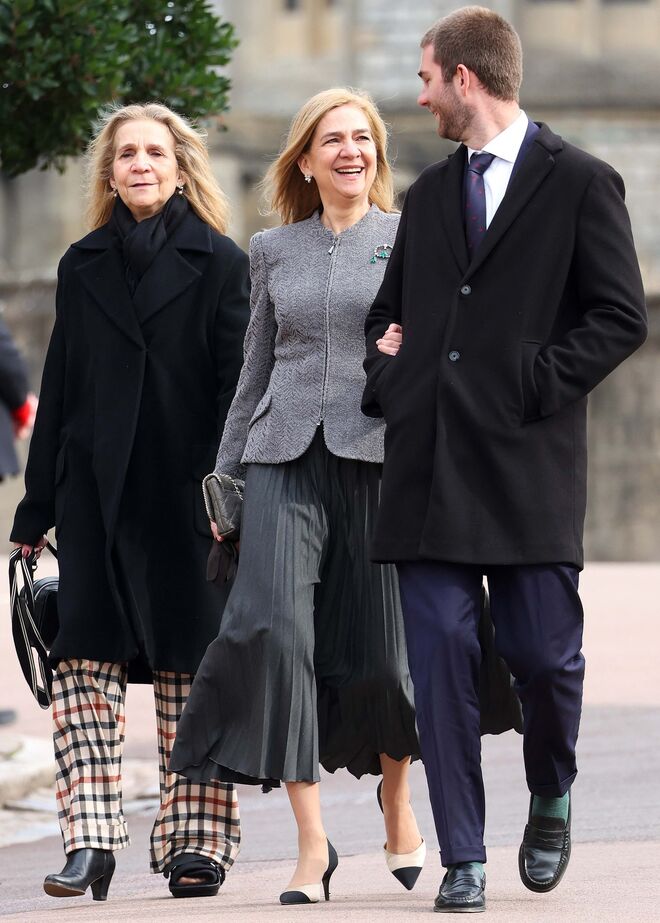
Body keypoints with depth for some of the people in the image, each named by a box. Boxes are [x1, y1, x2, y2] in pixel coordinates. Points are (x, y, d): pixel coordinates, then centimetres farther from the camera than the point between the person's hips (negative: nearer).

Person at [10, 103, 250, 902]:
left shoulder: (220, 265, 3)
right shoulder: (83, 267, 12)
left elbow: (238, 386, -2)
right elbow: (60, 389, 13)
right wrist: (37, 508, 10)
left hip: (186, 495, -3)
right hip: (96, 493, 3)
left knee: (190, 666, 0)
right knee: (84, 662, -6)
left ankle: (194, 840, 5)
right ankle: (89, 842, -8)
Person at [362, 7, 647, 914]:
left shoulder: (580, 183, 1)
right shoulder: (428, 194, 18)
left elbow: (621, 318, -4)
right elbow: (387, 315, 26)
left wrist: (539, 383, -10)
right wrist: (387, 383, 9)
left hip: (527, 464, -4)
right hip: (428, 463, 4)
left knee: (544, 654, -3)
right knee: (441, 659, -3)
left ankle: (550, 802, 26)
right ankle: (462, 861, 0)